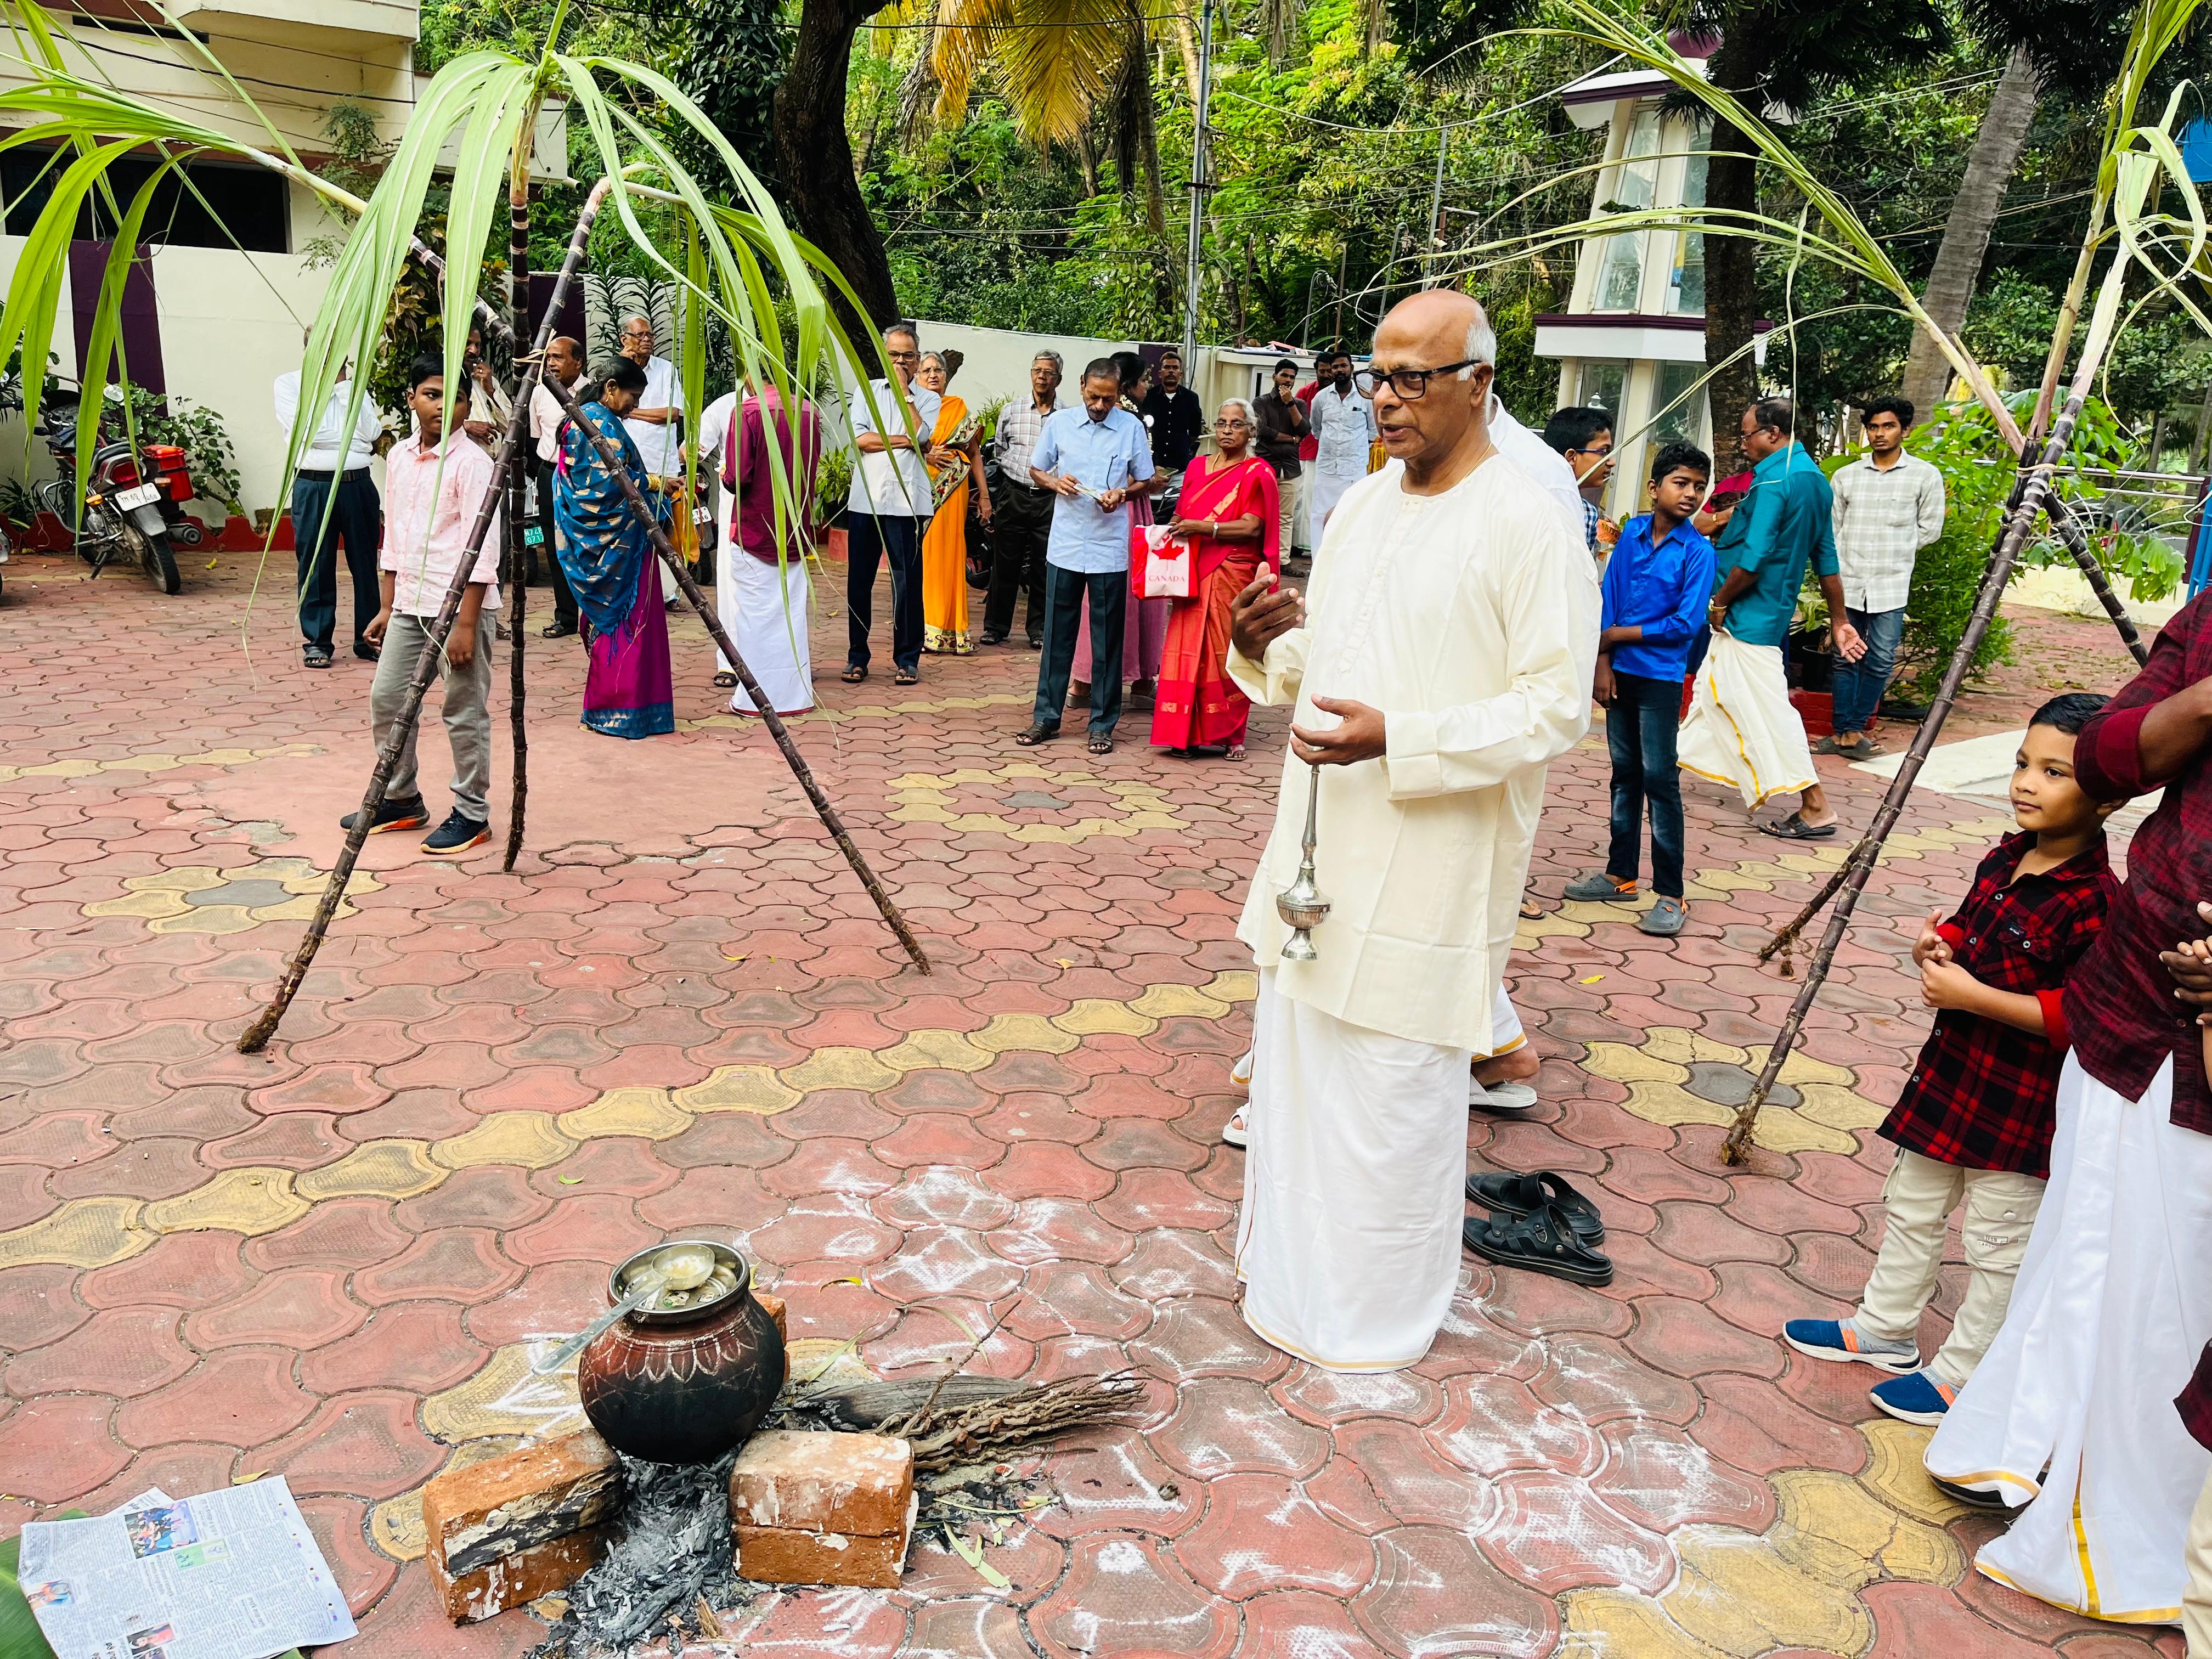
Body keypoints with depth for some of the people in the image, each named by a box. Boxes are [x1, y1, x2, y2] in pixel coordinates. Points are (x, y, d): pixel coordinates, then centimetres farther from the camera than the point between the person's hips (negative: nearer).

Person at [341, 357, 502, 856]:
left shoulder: (472, 463, -12)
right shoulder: (399, 457, 10)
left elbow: (482, 550, -15)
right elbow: (394, 538, 17)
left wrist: (466, 623, -19)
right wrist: (387, 606, 16)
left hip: (460, 605, -8)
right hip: (409, 604, 8)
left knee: (464, 712, 0)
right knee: (386, 698, 12)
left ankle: (472, 814, 12)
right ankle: (401, 800, 28)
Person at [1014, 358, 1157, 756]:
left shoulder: (1132, 428, 1)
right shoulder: (1059, 423, 3)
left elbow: (1145, 482, 8)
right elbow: (1035, 470, 12)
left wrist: (1122, 494, -13)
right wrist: (1055, 482, -9)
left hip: (1110, 549, -1)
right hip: (1065, 544, 1)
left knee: (1107, 639, 4)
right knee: (1057, 634, 6)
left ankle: (1103, 724, 13)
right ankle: (1047, 717, 15)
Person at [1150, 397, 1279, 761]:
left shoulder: (1257, 474, -1)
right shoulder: (1197, 467, 15)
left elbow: (1251, 528, -12)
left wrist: (1203, 527, -18)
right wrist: (1173, 531, 1)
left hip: (1232, 576, -4)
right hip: (1194, 574, 4)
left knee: (1226, 652, -1)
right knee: (1188, 649, 0)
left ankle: (1227, 735, 8)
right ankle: (1187, 732, 5)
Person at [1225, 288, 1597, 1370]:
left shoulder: (1528, 528, -14)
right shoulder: (1362, 504, 9)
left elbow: (1557, 708, -17)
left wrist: (1396, 741, -27)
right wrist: (1267, 649, -5)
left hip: (1428, 866, -8)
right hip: (1324, 847, 8)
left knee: (1394, 1087, 5)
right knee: (1296, 1058, 19)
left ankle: (1383, 1310, 26)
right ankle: (1292, 1264, 39)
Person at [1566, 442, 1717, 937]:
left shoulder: (1698, 551, -9)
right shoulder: (1631, 533, 3)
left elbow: (1686, 623, -13)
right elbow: (1608, 598, 4)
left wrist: (1619, 635, -8)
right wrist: (1603, 662, -3)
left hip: (1660, 678, -4)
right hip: (1620, 672, 4)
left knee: (1660, 779, -3)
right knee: (1625, 773, 13)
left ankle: (1670, 894, 2)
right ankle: (1621, 873, 25)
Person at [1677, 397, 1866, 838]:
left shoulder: (1773, 481, -19)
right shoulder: (1812, 476, 11)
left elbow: (1752, 559, -24)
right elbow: (1826, 556, 14)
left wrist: (1719, 603, -10)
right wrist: (1839, 620, 17)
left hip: (1751, 616, -10)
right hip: (1768, 611, 10)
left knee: (1766, 707, -7)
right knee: (1715, 686, 21)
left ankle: (1816, 807, -6)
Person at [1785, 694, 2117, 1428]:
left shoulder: (2095, 902, -24)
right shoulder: (2005, 858, 2)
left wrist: (1975, 996, -26)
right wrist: (1938, 947, -3)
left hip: (2022, 1099, -8)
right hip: (1952, 1066, 9)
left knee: (1999, 1242, 10)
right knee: (1913, 1206, 21)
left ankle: (1962, 1373, 26)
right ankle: (1885, 1329, 39)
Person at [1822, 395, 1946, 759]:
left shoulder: (1925, 476, 3)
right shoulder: (1845, 475, 8)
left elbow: (1929, 529, 7)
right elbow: (1832, 529, 9)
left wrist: (1893, 551, 3)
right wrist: (1838, 569, -1)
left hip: (1891, 583, -1)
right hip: (1848, 581, 1)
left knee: (1881, 660, -1)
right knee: (1845, 657, 3)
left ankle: (1853, 729, 9)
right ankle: (1845, 731, 10)